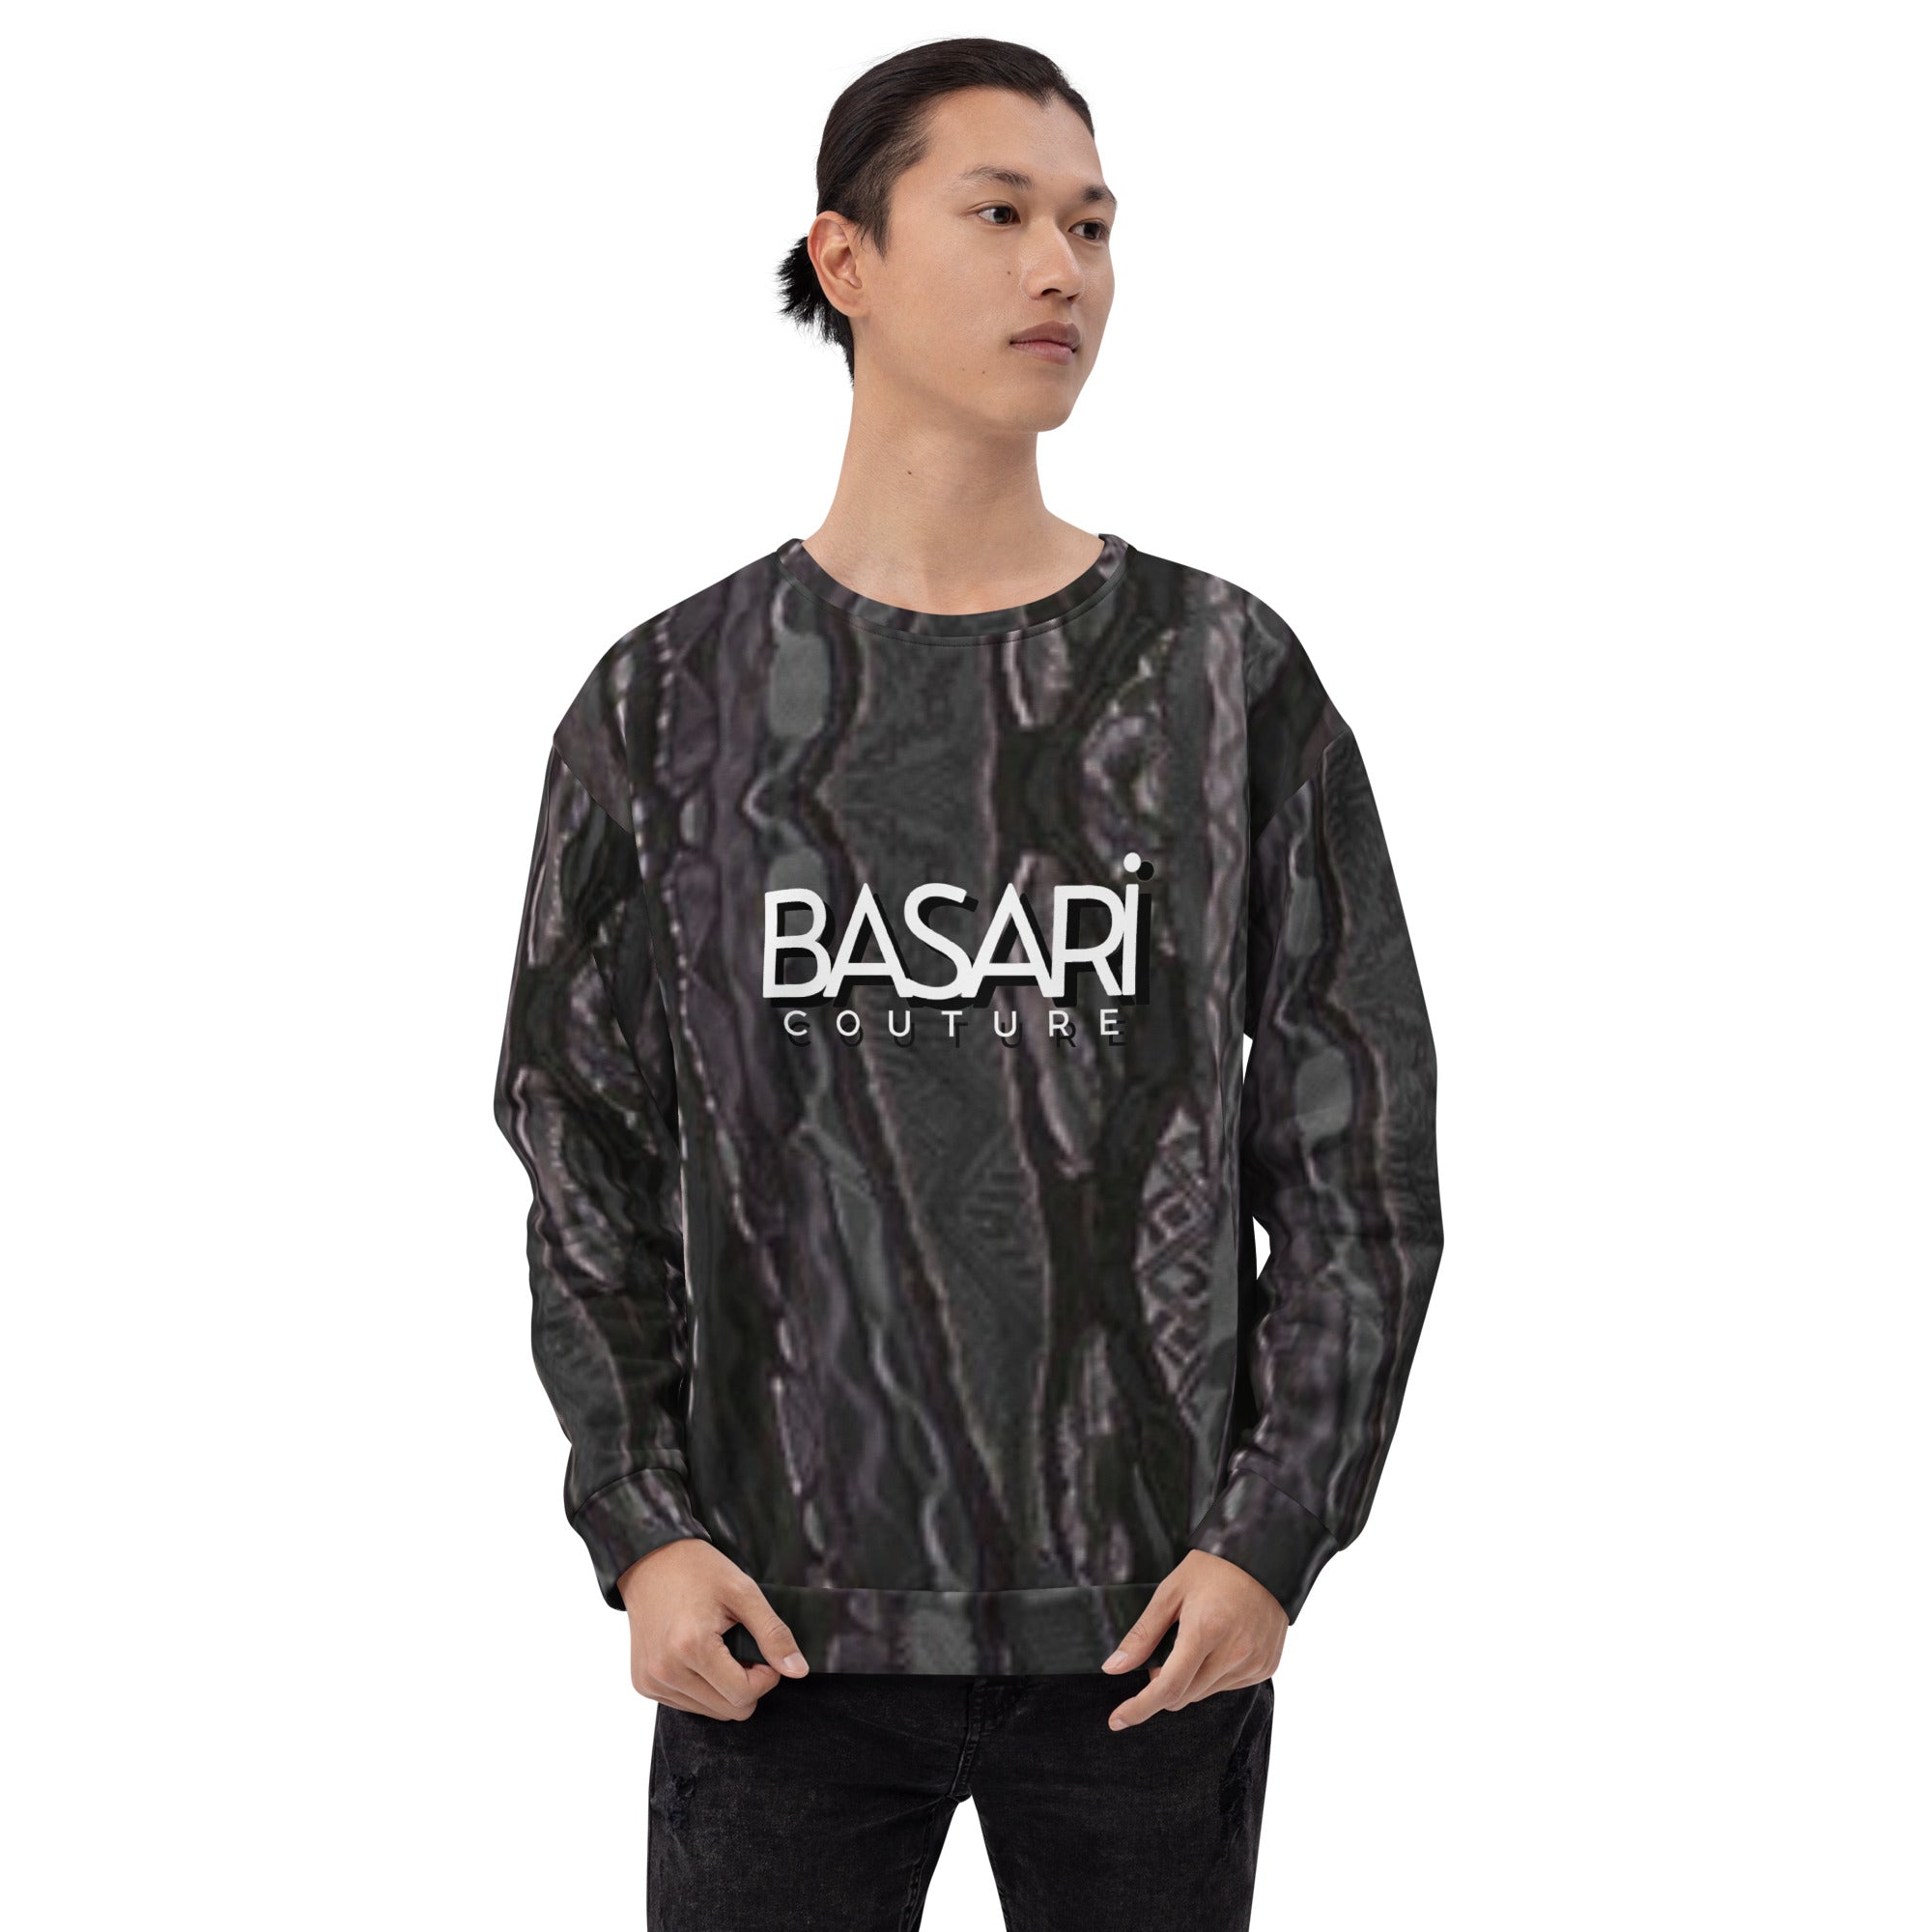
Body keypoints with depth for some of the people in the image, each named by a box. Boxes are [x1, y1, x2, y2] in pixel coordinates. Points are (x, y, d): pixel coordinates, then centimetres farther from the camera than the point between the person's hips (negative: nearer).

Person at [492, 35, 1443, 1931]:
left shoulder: (1229, 679, 3)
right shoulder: (673, 702, 4)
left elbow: (1360, 1153, 4)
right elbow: (587, 1152, 7)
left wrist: (1276, 1532, -4)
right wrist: (641, 1526, -4)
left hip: (1145, 1628, 0)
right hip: (783, 1627, 0)